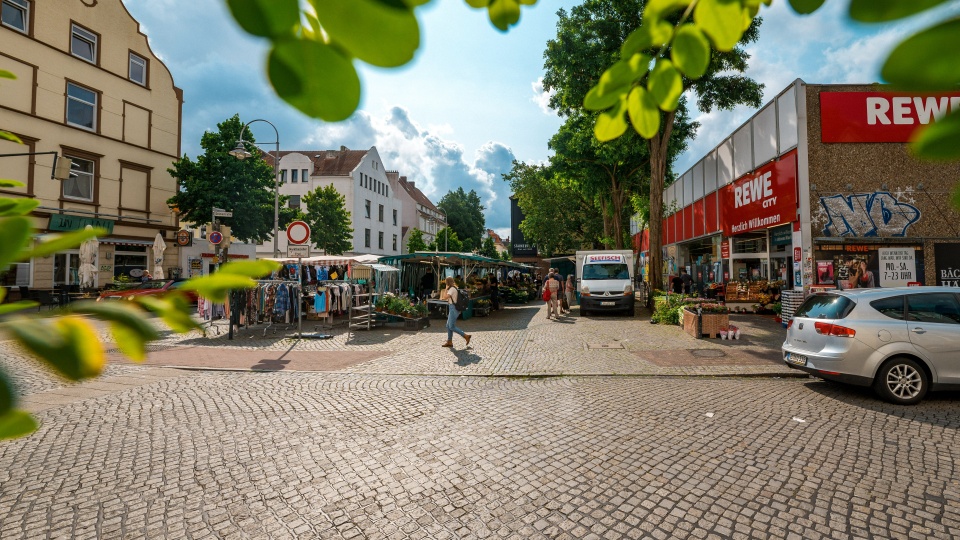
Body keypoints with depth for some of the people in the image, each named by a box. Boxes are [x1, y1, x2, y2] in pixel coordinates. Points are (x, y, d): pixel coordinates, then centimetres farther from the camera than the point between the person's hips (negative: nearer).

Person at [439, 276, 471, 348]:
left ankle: (466, 336, -7)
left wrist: (446, 289, -11)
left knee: (452, 327, -8)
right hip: (452, 308, 10)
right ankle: (449, 342, 17)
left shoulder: (452, 289, -14)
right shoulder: (455, 288, 15)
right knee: (448, 326, 13)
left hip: (453, 308, -10)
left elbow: (445, 297, -19)